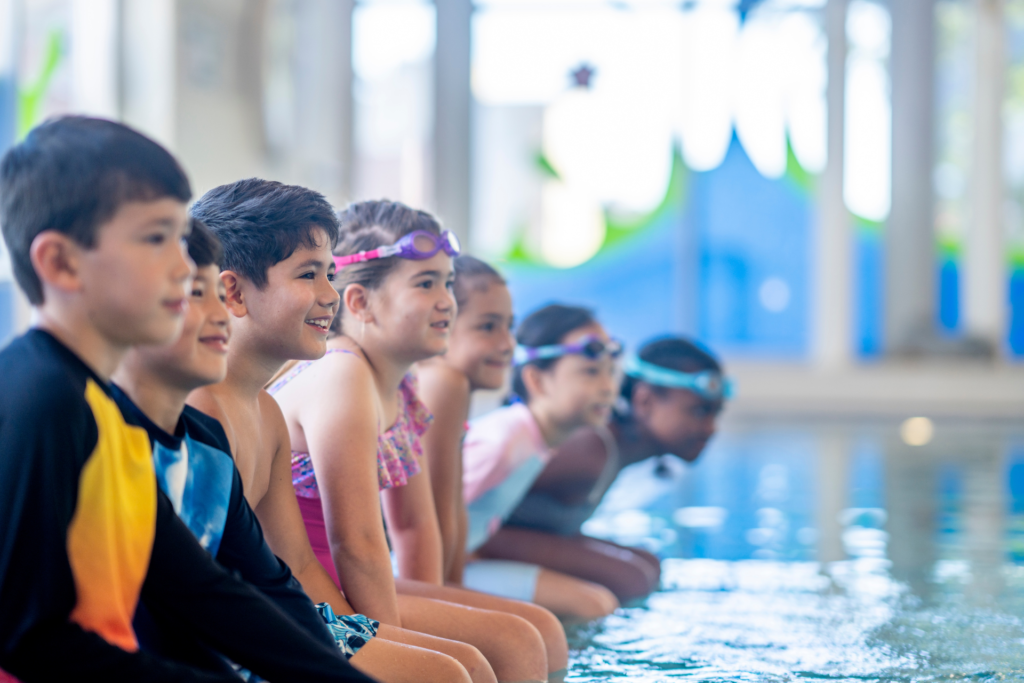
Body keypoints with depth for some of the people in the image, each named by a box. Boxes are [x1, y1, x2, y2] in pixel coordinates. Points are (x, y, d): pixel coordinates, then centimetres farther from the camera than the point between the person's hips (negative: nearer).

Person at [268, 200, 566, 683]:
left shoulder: (399, 386, 11)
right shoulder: (340, 377, -20)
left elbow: (414, 524, 18)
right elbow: (356, 544, -24)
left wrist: (432, 616, 9)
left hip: (345, 590, 10)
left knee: (544, 632, 9)